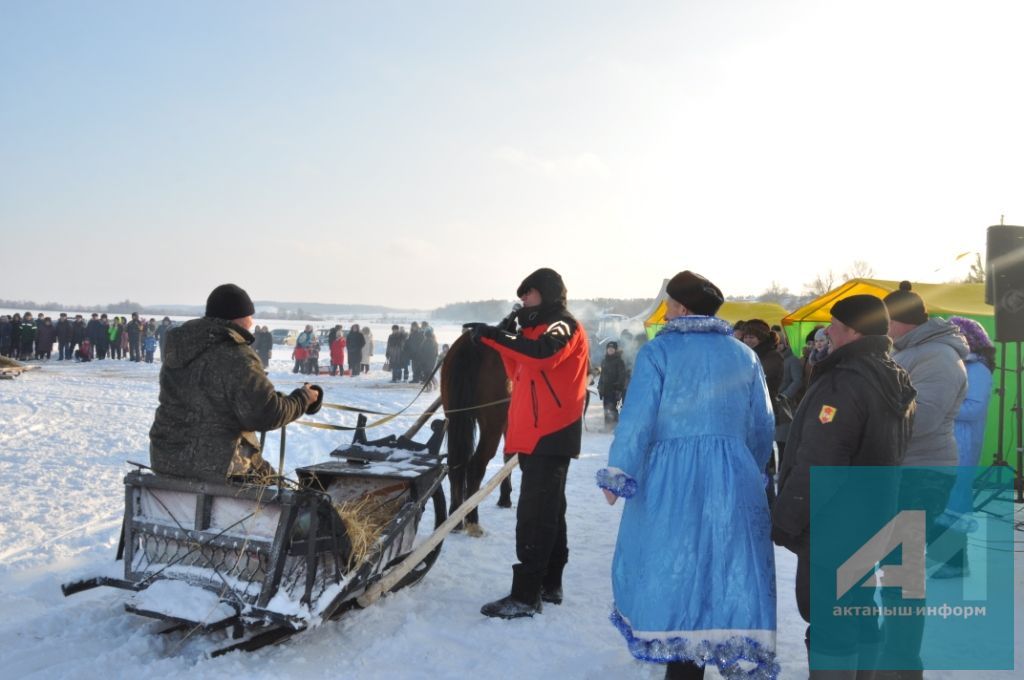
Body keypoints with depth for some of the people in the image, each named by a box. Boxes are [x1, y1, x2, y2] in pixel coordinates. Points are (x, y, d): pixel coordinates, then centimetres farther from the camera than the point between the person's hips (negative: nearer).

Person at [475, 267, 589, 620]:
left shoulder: (563, 326, -7)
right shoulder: (541, 329, 22)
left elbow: (542, 353, -29)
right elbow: (520, 374, 21)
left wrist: (493, 335, -26)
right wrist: (506, 340, 8)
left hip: (549, 435, -10)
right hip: (537, 435, 10)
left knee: (534, 515, -12)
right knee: (548, 512, 14)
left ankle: (526, 594, -11)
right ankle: (549, 585, 23)